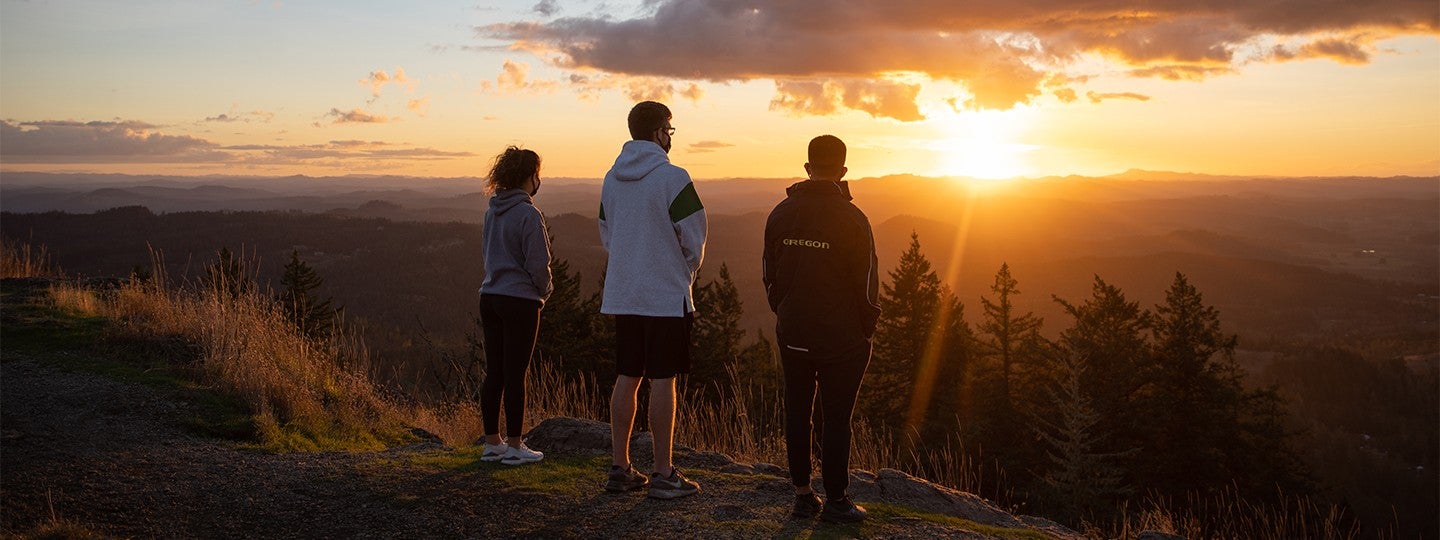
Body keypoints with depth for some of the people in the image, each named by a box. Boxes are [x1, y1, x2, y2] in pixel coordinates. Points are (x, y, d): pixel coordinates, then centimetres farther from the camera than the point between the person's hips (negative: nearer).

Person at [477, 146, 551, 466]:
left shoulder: (492, 212, 10)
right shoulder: (528, 214, -15)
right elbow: (538, 264, -17)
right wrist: (545, 292, 3)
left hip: (490, 297, 7)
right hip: (521, 301, -7)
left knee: (494, 374, 11)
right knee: (515, 376, -1)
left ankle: (492, 443, 18)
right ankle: (514, 447, 6)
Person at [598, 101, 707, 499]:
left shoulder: (611, 178, 8)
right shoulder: (672, 178, -12)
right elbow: (695, 238, -10)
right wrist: (688, 271, 9)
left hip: (622, 295, 6)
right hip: (666, 295, -6)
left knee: (626, 379, 11)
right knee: (662, 381, -2)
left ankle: (621, 468, 16)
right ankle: (663, 474, 4)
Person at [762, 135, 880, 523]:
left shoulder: (781, 213, 2)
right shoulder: (851, 218, -13)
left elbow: (770, 274, 10)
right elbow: (866, 281, -10)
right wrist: (868, 326, 4)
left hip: (792, 335, 5)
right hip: (841, 338, -4)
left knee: (797, 413, 11)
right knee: (835, 418, 2)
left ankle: (802, 495, 18)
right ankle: (836, 501, 9)